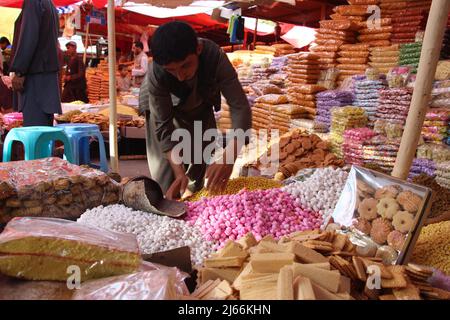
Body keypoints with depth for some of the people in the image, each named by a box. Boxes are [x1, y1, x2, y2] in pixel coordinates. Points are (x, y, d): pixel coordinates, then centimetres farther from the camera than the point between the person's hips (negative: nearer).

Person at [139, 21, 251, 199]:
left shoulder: (214, 56, -39)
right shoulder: (156, 74, -38)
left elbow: (240, 107, -41)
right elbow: (163, 126, -31)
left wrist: (229, 158, -55)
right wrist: (179, 174, -42)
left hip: (199, 105, 2)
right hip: (163, 107, -2)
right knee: (167, 173, -10)